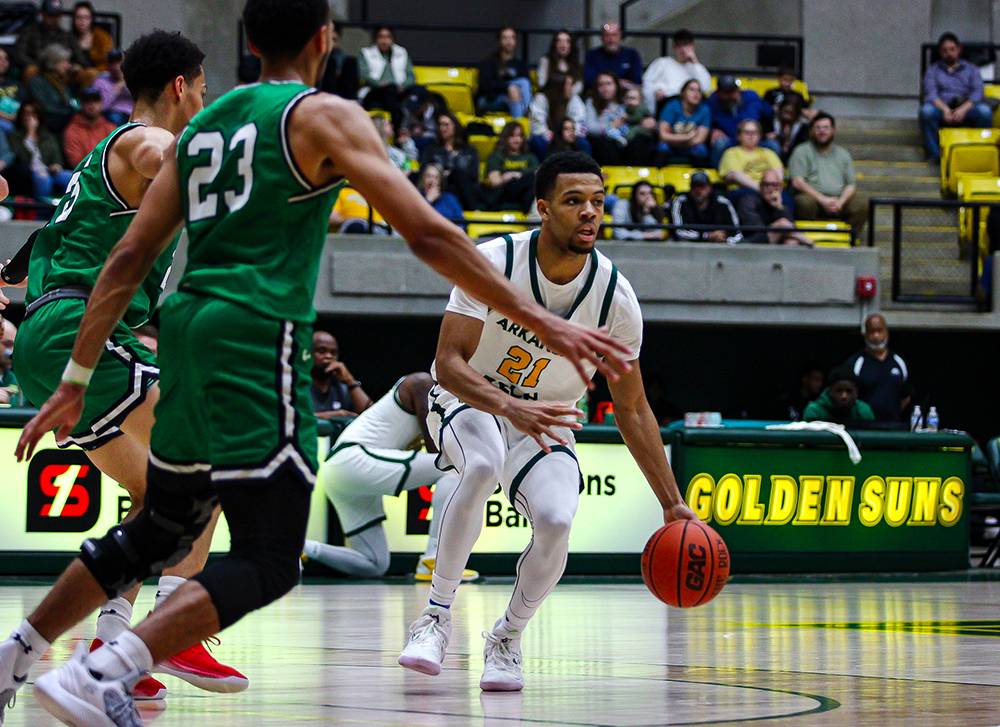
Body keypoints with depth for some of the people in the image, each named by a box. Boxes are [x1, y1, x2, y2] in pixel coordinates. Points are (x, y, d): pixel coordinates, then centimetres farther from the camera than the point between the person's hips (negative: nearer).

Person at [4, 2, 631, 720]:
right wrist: (541, 321, -9)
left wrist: (75, 383, 17)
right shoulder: (325, 116, -1)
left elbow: (129, 260, 15)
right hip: (258, 341, -8)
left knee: (161, 532, 25)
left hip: (187, 333, 8)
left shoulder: (202, 124, 19)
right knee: (266, 564, -6)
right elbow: (429, 235, -10)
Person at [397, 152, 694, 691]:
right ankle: (437, 615, -21)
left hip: (546, 416, 2)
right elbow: (448, 362, -25)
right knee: (484, 466, -37)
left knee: (556, 521, -25)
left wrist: (672, 504, -8)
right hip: (469, 399, -2)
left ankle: (506, 638, 2)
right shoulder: (494, 262, -24)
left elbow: (631, 408, -6)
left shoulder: (615, 297, -17)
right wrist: (509, 408, -44)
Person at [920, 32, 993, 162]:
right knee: (927, 111, -35)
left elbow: (978, 93, 2)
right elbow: (930, 93, 2)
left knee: (984, 110, -33)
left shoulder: (971, 69, 20)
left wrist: (963, 109, -19)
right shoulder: (933, 70, 21)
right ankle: (933, 154, -26)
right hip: (942, 111, 0)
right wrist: (945, 109, -19)